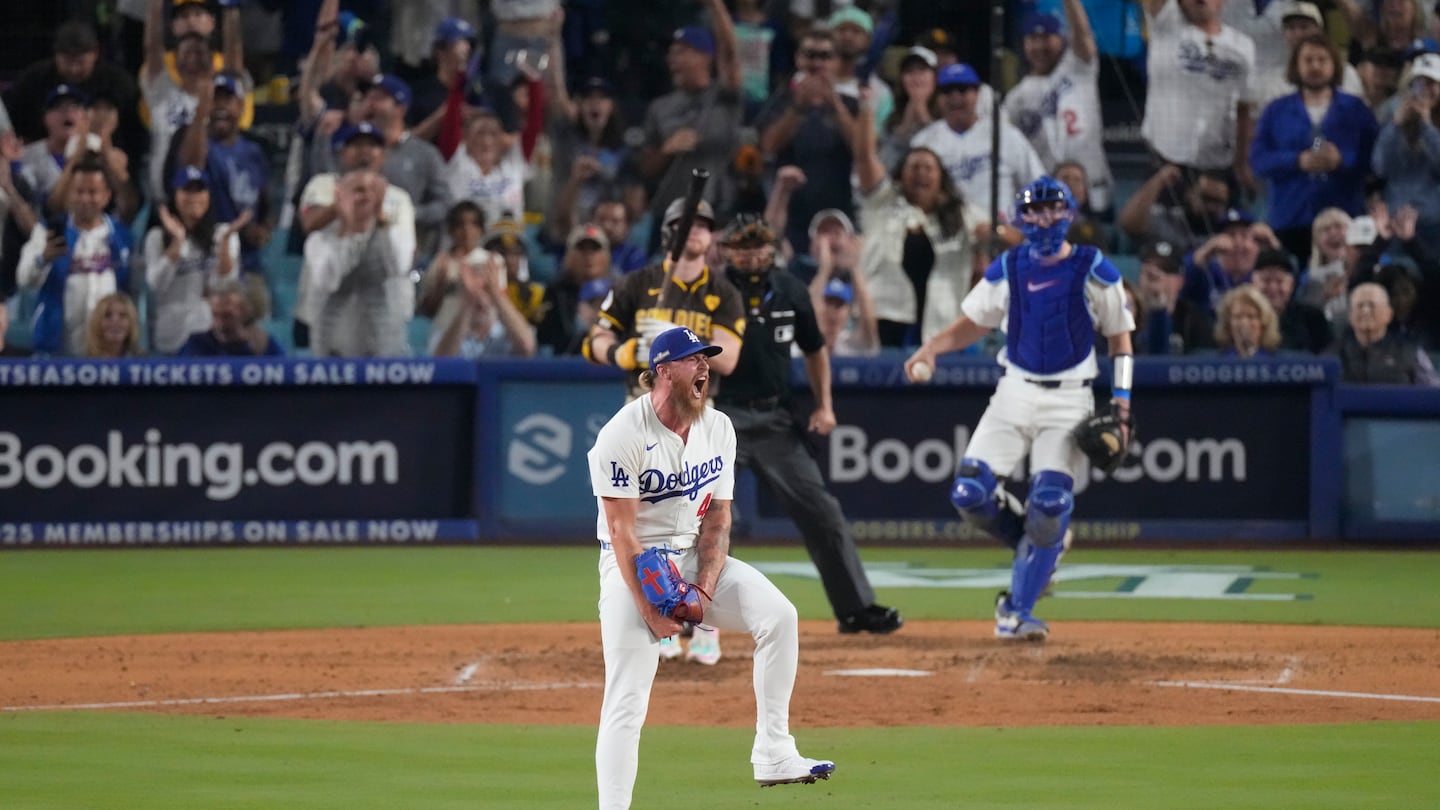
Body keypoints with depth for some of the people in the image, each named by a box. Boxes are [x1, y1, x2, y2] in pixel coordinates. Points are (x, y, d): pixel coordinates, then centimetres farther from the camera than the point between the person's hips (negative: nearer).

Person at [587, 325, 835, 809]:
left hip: (695, 557, 5)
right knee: (626, 699, -12)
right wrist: (649, 608, -21)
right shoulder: (623, 436, -17)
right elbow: (622, 532, -18)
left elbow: (717, 520, 2)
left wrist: (704, 591, -12)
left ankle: (773, 755, -12)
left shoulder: (718, 429, 1)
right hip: (634, 567, -5)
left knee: (778, 615, -15)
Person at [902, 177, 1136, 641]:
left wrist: (1121, 403, -6)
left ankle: (1016, 612, -6)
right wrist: (931, 349, -7)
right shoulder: (1008, 270, 4)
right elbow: (972, 324, 12)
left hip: (1069, 399, -3)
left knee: (1051, 502, -17)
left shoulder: (1094, 271, -3)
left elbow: (1120, 338, 4)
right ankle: (1039, 546, 19)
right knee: (970, 494, -10)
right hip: (1015, 393, 3)